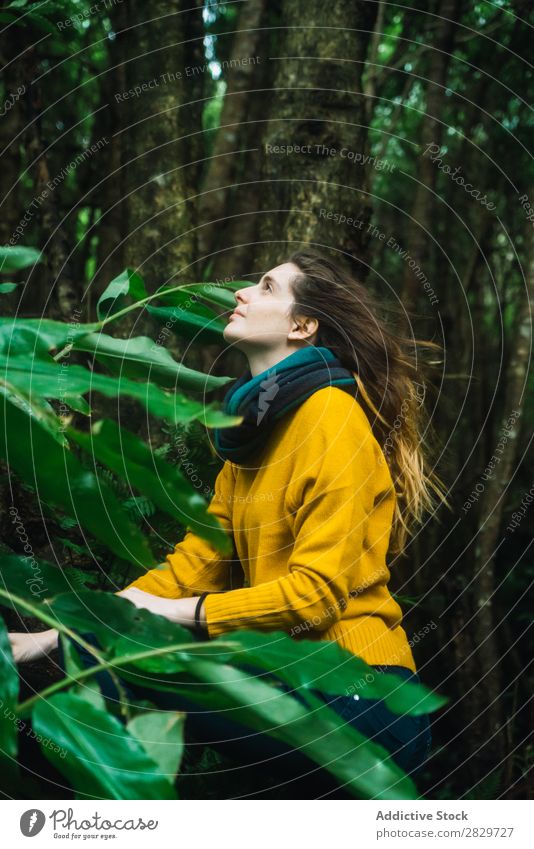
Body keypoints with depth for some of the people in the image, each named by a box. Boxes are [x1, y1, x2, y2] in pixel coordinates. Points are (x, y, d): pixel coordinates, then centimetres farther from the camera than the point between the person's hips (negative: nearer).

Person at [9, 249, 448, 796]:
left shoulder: (332, 416, -11)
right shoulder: (256, 424, 15)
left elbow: (317, 592, -17)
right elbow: (196, 563, 10)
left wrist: (173, 612, -13)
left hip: (357, 703, -7)